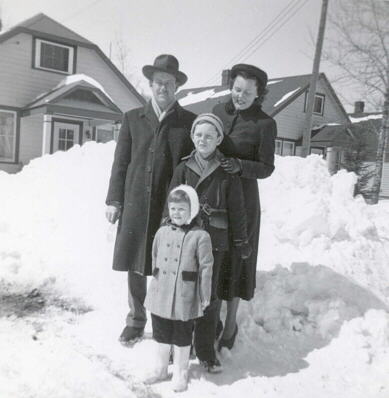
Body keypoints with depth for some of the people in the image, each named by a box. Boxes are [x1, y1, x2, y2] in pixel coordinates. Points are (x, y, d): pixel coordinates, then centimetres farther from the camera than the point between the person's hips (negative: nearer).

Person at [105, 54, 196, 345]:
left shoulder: (189, 121, 3)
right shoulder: (133, 118, 10)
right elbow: (120, 162, 9)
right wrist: (114, 200, 4)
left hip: (171, 206, -2)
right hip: (136, 204, 2)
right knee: (136, 265, 10)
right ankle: (136, 320, 28)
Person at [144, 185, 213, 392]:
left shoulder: (200, 236, -11)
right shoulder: (162, 232, 2)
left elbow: (206, 268, -8)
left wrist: (205, 296, -6)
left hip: (185, 297, -4)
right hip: (160, 295, 4)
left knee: (182, 336, 11)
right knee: (161, 335, 19)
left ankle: (180, 373, 30)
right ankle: (160, 369, 38)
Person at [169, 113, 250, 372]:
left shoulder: (227, 172, 1)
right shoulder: (183, 168, 5)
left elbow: (237, 210, 4)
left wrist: (242, 242, 5)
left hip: (214, 242, -1)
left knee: (209, 295, 7)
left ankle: (206, 351, 23)